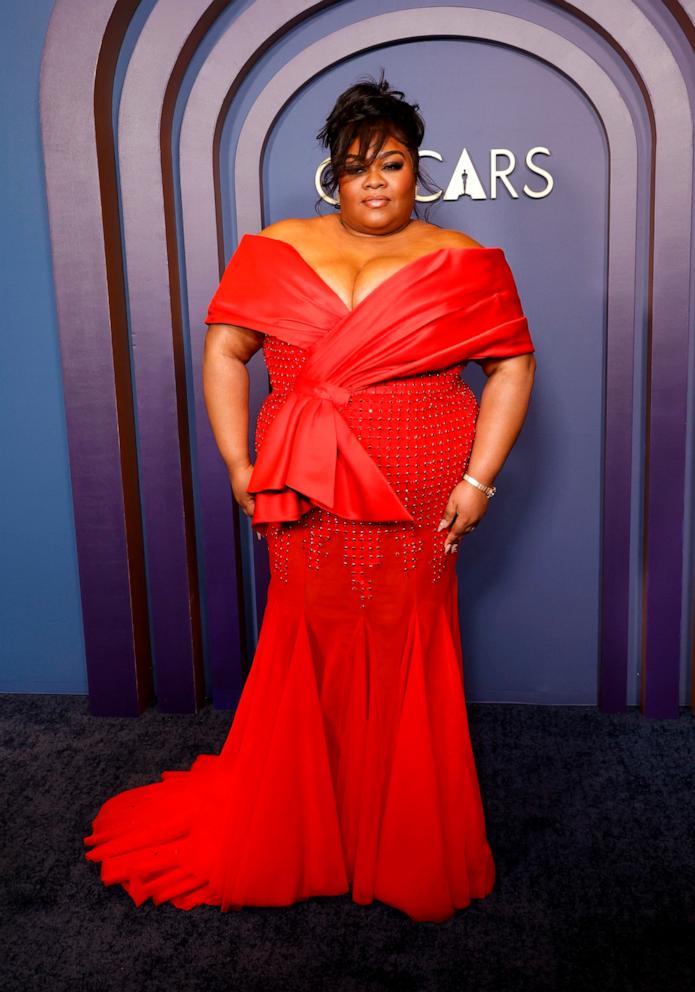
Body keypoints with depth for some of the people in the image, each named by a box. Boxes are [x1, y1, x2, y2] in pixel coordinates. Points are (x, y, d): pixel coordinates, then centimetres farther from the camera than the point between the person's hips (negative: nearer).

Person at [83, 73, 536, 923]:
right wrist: (239, 467, -3)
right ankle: (298, 832, 31)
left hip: (415, 508, -1)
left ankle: (409, 852, 28)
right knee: (309, 662, 9)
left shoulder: (459, 263, 3)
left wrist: (478, 480, -6)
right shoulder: (277, 251, 7)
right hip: (305, 506, 1)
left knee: (405, 667, 8)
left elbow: (513, 365, 2)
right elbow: (224, 350, 5)